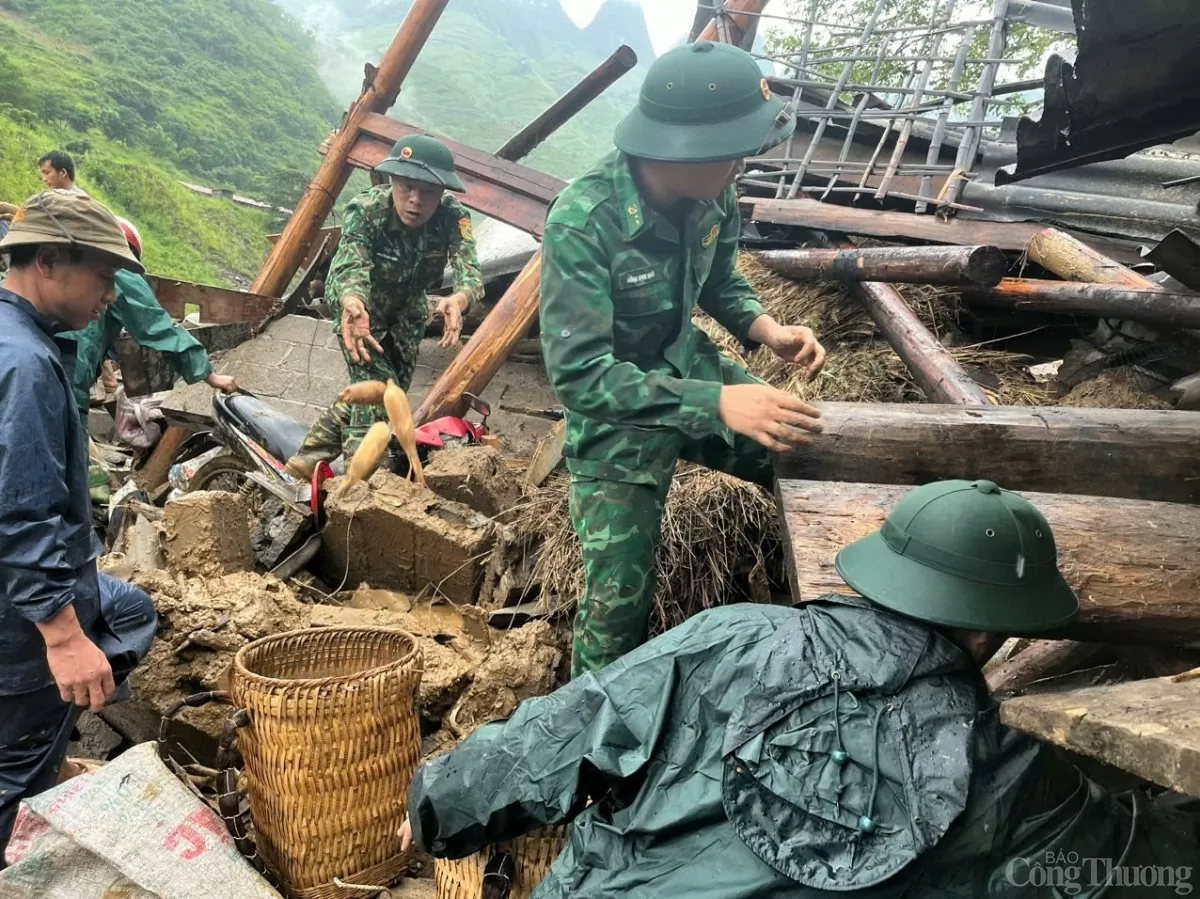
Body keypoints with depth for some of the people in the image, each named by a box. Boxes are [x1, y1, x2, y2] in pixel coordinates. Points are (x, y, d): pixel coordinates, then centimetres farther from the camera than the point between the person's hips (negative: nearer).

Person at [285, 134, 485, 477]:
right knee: (375, 383, -22)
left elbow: (469, 269, -45)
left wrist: (457, 300, -70)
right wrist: (352, 303, -72)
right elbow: (349, 266, -47)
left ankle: (313, 453, 25)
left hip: (406, 309, 4)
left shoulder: (453, 216, -31)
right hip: (357, 300, -4)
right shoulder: (365, 210, -35)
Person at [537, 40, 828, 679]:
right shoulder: (582, 224, -30)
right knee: (618, 600, -1)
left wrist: (766, 329, -13)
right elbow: (578, 374, -34)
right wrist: (717, 403, -42)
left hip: (690, 371, 6)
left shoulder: (710, 196, -12)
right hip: (616, 418, -5)